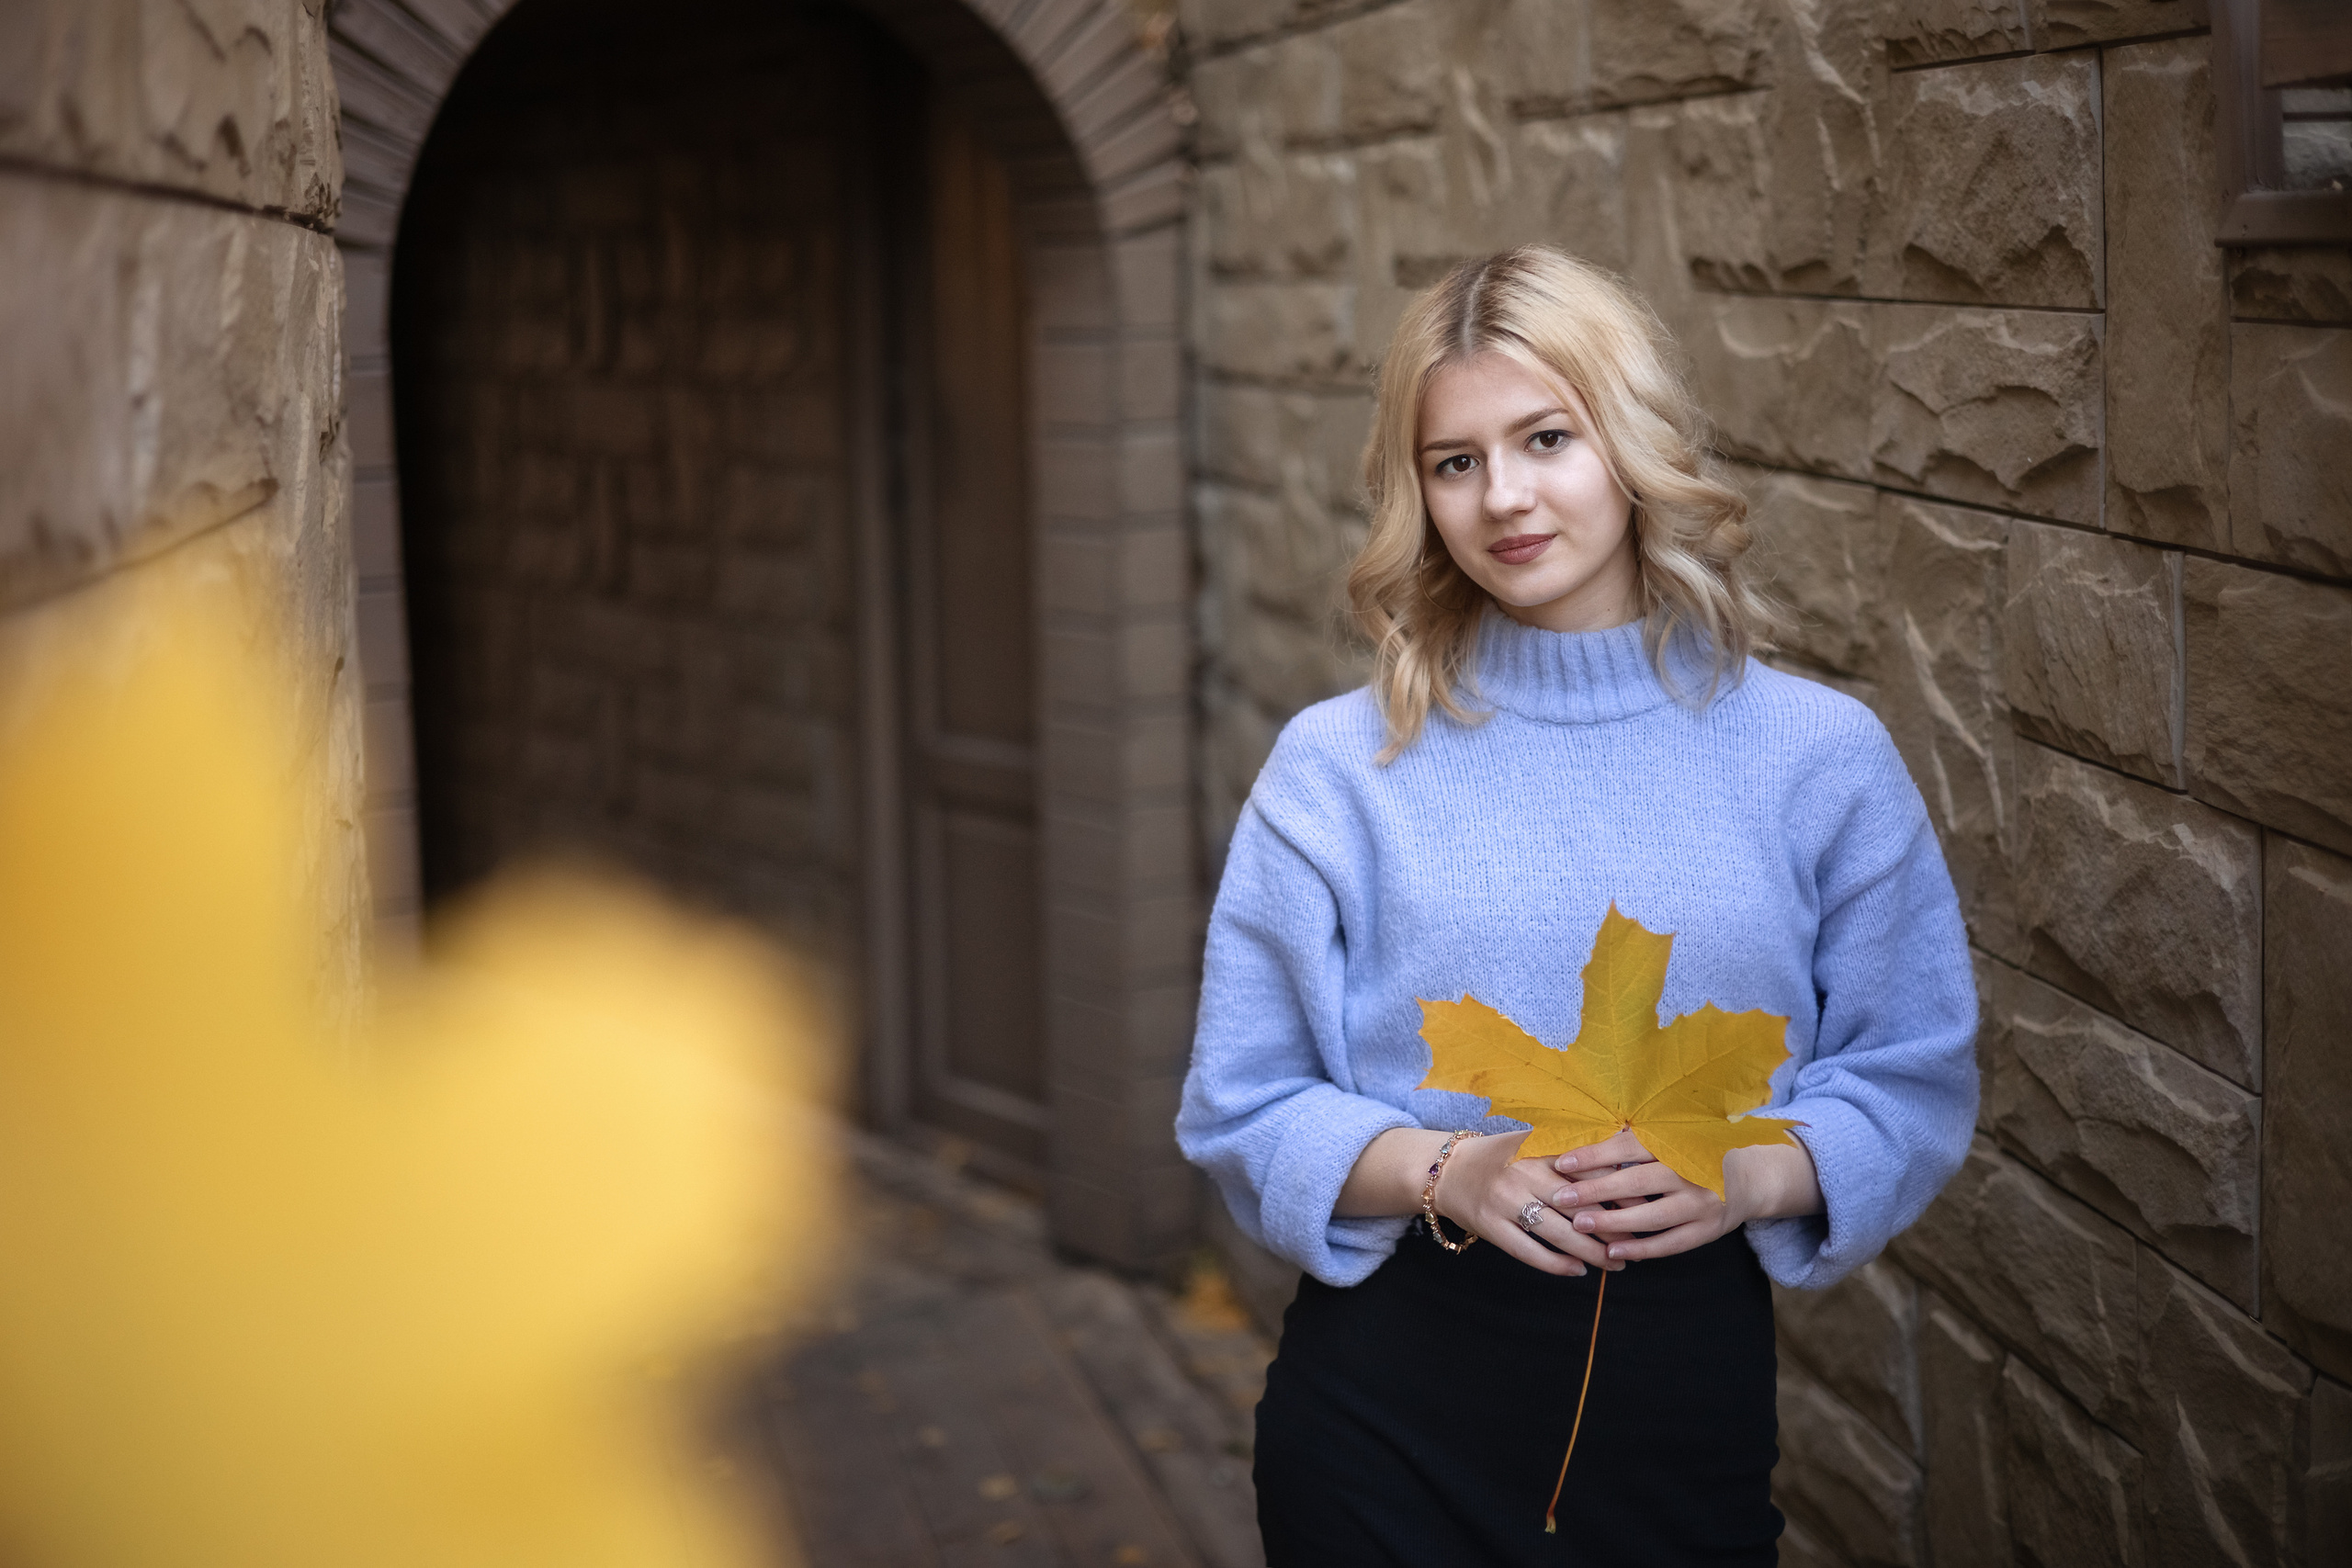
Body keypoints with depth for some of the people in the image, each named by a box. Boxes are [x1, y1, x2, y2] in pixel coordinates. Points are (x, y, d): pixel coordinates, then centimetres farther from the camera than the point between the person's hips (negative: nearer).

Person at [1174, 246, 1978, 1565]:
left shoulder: (1819, 758, -1)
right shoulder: (1342, 766, -2)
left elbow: (1915, 1078, 3)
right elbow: (1243, 1108, -1)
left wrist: (1748, 1172, -16)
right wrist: (1441, 1170, -18)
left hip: (1690, 1392, 1)